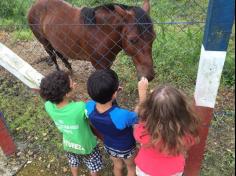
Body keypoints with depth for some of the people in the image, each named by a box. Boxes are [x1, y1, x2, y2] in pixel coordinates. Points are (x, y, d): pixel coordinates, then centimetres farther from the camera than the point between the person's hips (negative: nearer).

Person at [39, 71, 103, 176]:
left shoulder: (49, 106, -28)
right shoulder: (80, 108, -44)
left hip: (68, 144, 5)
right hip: (86, 145, -4)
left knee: (73, 163, 36)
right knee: (93, 167, 28)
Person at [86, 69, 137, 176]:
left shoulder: (89, 107, -31)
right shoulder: (122, 116, -46)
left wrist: (105, 92, -13)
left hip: (108, 146, 4)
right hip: (126, 149, -4)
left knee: (117, 166, 36)